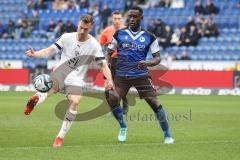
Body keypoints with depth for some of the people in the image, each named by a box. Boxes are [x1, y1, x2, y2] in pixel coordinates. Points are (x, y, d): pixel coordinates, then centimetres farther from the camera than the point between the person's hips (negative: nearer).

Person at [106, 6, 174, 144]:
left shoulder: (149, 37, 4)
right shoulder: (119, 34, 6)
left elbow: (157, 57, 2)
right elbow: (109, 53, 12)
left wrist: (148, 63, -19)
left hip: (141, 75, -1)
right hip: (121, 75, 1)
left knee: (154, 103, -11)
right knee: (112, 99, -20)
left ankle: (168, 136, 3)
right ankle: (123, 127, 8)